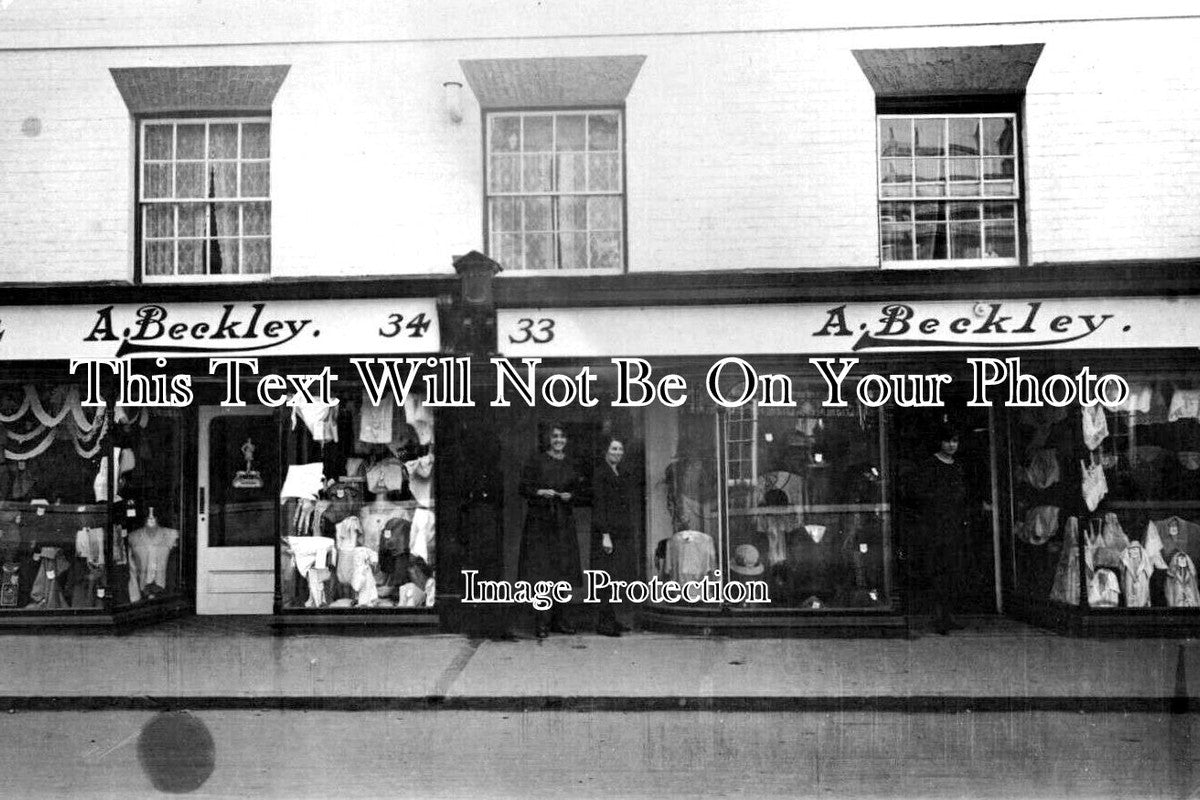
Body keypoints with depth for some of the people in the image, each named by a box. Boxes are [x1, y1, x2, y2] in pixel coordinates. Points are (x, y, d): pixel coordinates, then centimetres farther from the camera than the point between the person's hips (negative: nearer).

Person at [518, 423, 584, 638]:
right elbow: (523, 488, -2)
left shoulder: (570, 465, 14)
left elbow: (577, 490, 18)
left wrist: (569, 495, -3)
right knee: (542, 570, -9)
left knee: (561, 568, 5)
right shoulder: (536, 462, 0)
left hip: (564, 521, 5)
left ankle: (558, 619, 14)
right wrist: (540, 492, -17)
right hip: (539, 519, -4)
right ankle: (542, 622, -5)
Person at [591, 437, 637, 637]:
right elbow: (599, 506, -13)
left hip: (624, 533, 8)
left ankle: (610, 619, 14)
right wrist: (605, 535, -19)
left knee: (619, 576, 8)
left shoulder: (623, 473, 15)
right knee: (609, 576, -7)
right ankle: (605, 622, -3)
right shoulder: (600, 473, -8)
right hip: (607, 532, -8)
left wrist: (631, 534, 16)